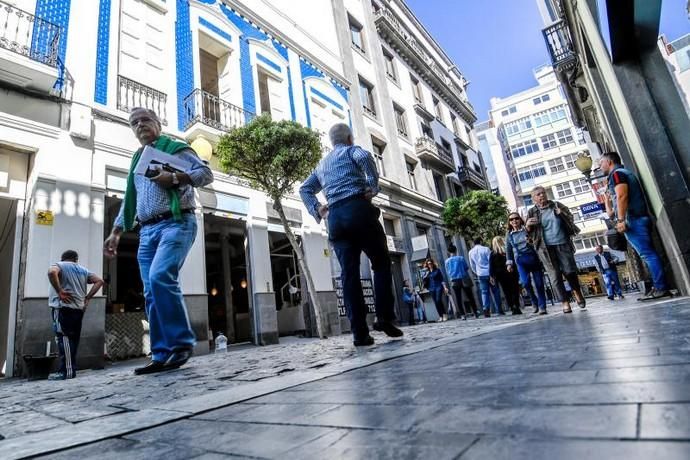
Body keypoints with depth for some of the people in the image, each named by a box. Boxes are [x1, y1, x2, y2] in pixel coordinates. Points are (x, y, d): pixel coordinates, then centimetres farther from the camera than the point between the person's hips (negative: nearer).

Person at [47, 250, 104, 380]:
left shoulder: (59, 265, 5)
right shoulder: (83, 270, 20)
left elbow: (52, 272, -19)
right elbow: (99, 281, 11)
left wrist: (59, 291, -14)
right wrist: (87, 298, 10)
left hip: (63, 307, -5)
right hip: (79, 308, 6)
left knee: (63, 338, -8)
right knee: (72, 339, 9)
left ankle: (67, 371, -11)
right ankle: (71, 369, 10)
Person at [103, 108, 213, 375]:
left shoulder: (175, 148, 7)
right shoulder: (136, 160, 26)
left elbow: (206, 173, -5)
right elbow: (129, 200, 28)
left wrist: (174, 178, -17)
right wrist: (116, 232, 21)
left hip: (176, 223, -7)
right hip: (147, 231, 7)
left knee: (160, 277, -25)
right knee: (151, 294, 0)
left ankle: (182, 343, -14)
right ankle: (162, 355, 4)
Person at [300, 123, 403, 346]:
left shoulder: (322, 163, 29)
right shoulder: (352, 150, 12)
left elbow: (305, 188, 26)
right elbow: (364, 157, -12)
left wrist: (316, 210, 15)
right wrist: (373, 187, -7)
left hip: (335, 218, 5)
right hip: (358, 210, -4)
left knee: (349, 273, -1)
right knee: (381, 263, 5)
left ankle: (360, 332, -4)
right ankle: (384, 317, -6)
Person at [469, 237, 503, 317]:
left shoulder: (471, 252, 6)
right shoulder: (486, 249, -6)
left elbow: (472, 265, 12)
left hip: (480, 274, 3)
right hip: (489, 273, -3)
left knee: (484, 292, 5)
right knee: (495, 291, 8)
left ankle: (486, 309, -9)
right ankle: (498, 310, 10)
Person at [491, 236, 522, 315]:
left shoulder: (493, 254, -2)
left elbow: (491, 266, -5)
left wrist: (492, 276, -2)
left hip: (501, 275, -1)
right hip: (512, 273, 1)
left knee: (507, 292, 4)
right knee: (515, 291, 7)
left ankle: (513, 308, 0)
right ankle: (517, 307, 0)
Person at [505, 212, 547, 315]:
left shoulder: (527, 229, 5)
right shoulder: (509, 235, 11)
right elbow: (508, 250, 14)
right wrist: (509, 263, 9)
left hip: (533, 257, -1)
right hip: (520, 260, 1)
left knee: (539, 283, -2)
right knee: (525, 282, -17)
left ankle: (542, 307, 8)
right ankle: (534, 301, 8)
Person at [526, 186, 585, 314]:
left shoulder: (557, 205, 9)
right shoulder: (532, 212, 5)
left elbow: (570, 218, 15)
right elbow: (529, 233, 7)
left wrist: (562, 214, -7)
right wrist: (528, 225, -16)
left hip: (562, 243, 1)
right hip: (545, 247, -1)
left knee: (569, 270, 1)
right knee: (555, 275, -2)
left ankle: (577, 291, 31)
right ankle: (565, 303, 3)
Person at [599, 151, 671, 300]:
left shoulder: (616, 173, -2)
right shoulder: (625, 173, 29)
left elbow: (622, 196, -17)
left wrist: (621, 220, -22)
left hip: (632, 219, -10)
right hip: (639, 218, 10)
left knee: (647, 254, -11)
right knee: (649, 254, 6)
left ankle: (661, 288, -11)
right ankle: (661, 287, 7)